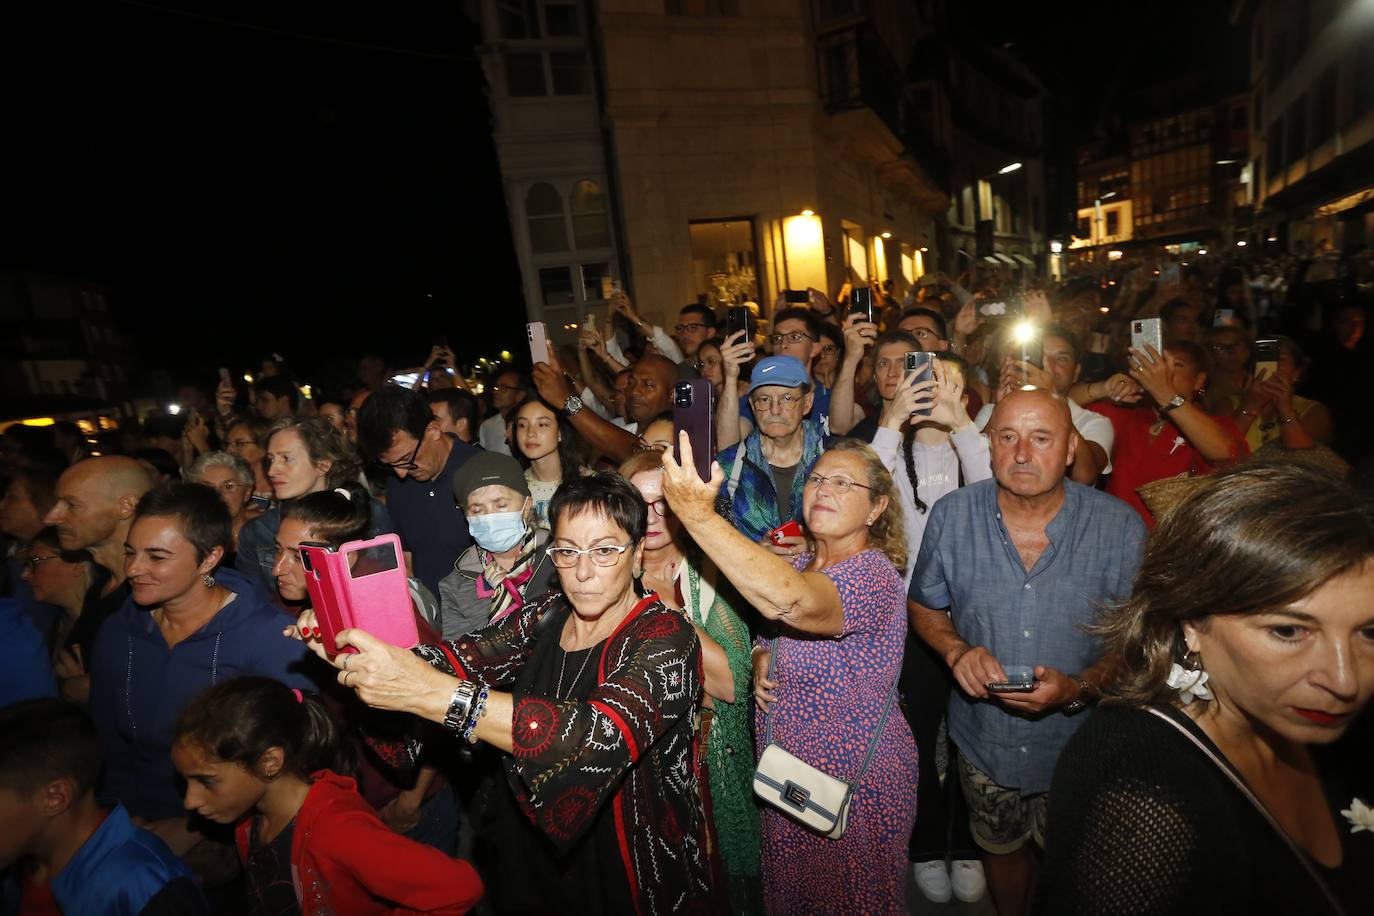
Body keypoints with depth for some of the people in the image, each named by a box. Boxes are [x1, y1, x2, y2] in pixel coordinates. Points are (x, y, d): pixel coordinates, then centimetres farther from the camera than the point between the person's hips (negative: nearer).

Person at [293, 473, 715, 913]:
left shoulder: (666, 638, -24)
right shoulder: (546, 617, -5)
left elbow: (602, 735, -39)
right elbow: (457, 660, -12)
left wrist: (430, 693, -45)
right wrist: (350, 643, -29)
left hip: (630, 881, -4)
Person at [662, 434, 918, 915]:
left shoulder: (874, 574, -26)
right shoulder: (799, 565, -1)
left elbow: (792, 603, -46)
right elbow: (772, 635, 13)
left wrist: (699, 514, -52)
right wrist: (762, 660, -11)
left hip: (857, 785, -6)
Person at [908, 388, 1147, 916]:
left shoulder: (1120, 528, -16)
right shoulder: (951, 515, -13)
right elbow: (923, 605, 1)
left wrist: (1079, 688, -25)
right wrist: (956, 650, -19)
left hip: (1079, 748, -1)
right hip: (984, 740, 2)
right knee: (1000, 850, 27)